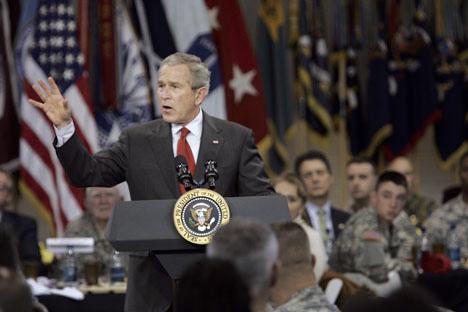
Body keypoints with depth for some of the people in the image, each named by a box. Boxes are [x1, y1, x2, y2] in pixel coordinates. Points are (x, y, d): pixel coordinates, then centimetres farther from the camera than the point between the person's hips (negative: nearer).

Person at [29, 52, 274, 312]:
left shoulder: (236, 139, 4)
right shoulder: (137, 141, 8)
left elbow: (261, 198, 1)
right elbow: (87, 174, 3)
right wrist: (64, 127, -11)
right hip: (153, 284, 1)